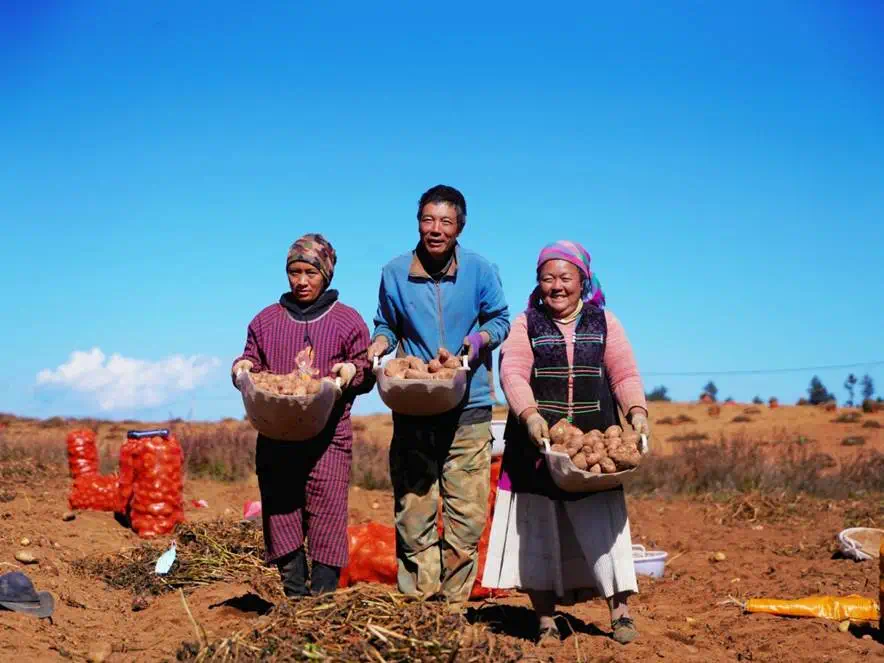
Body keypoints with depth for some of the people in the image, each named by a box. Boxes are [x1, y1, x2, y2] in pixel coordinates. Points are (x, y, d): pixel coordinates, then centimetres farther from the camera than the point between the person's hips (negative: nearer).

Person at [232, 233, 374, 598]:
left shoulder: (348, 320, 10)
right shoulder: (266, 319, 17)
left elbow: (367, 373, 9)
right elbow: (252, 361, 22)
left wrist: (353, 370, -13)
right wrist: (243, 366, -1)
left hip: (329, 433, -3)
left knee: (326, 506, -9)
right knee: (279, 504, 0)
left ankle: (323, 589, -4)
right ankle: (293, 588, 8)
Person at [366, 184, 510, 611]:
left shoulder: (480, 270, 0)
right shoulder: (395, 273, 4)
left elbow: (500, 320, 8)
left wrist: (479, 339, -13)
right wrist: (379, 344, -7)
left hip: (468, 408, -1)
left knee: (466, 512, 0)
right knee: (412, 509, 3)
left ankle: (455, 600, 13)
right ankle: (416, 599, 14)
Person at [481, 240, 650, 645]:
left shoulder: (604, 323, 10)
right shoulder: (526, 324, 6)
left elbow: (625, 376, 4)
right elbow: (513, 373, -9)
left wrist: (637, 412, -16)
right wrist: (530, 415, -26)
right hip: (537, 444, 0)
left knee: (602, 524, -2)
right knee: (539, 528, 3)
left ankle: (620, 612, 8)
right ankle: (545, 619, 11)